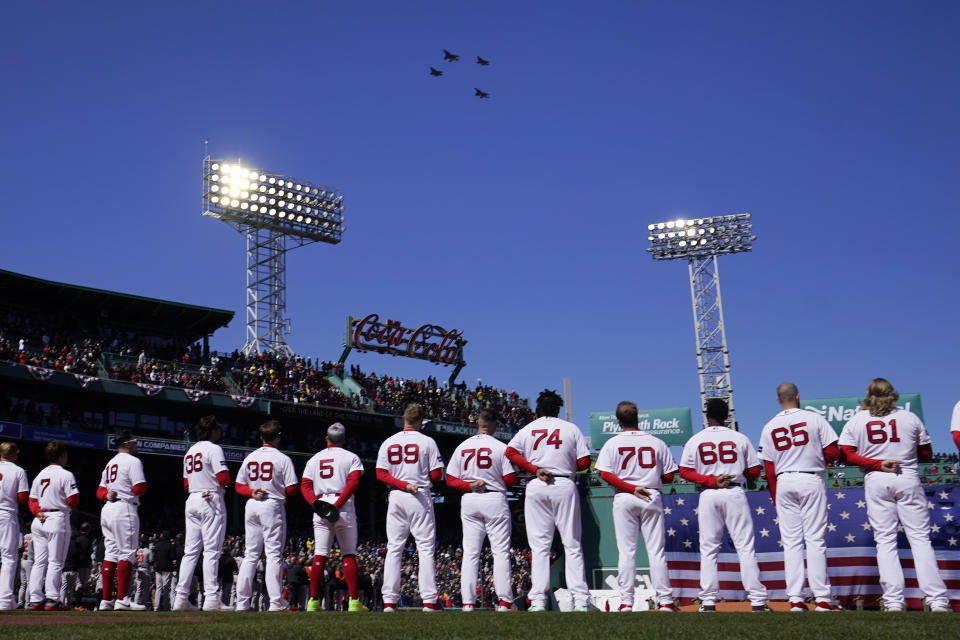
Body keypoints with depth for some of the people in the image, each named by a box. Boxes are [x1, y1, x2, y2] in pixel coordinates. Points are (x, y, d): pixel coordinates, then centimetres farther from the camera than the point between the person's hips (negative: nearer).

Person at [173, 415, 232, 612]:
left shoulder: (189, 451, 19)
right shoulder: (214, 449, -7)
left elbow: (186, 485, 19)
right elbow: (224, 479, -15)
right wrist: (225, 479, 5)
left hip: (192, 500, 8)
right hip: (211, 500, -8)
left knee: (191, 551, 8)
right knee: (212, 550, -8)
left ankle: (181, 598, 5)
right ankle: (211, 599, -11)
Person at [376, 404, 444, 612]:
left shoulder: (388, 443, 8)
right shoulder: (427, 442, -2)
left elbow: (381, 474, -1)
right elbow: (436, 475, -6)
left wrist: (403, 484, -6)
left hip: (395, 497, 3)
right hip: (420, 497, -3)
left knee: (393, 549, 6)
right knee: (426, 548, 0)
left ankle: (389, 601, 3)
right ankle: (429, 601, -4)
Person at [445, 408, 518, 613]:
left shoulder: (462, 447, 7)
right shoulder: (500, 447, -5)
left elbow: (450, 480, 5)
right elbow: (510, 479, -7)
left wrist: (469, 485, -5)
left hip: (469, 501, 3)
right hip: (494, 499, -3)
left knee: (470, 553, 5)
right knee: (501, 551, 1)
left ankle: (468, 603, 1)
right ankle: (504, 601, -4)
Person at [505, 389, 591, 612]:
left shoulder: (527, 429, 11)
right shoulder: (571, 428, 9)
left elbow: (510, 452, -5)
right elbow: (584, 462, 1)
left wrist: (534, 469, -5)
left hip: (536, 487, 1)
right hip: (564, 485, -1)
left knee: (539, 545, 3)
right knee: (572, 543, 2)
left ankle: (538, 600, -2)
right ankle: (580, 599, -3)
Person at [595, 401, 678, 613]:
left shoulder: (612, 443, 3)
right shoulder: (657, 443, 5)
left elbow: (605, 474, -9)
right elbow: (669, 477, 4)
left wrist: (631, 488, -10)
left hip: (624, 499, -1)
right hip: (652, 498, 1)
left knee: (626, 552, 2)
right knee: (657, 551, 4)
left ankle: (626, 602, 0)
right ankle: (665, 601, 3)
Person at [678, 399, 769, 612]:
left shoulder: (695, 440, 5)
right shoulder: (740, 438, 4)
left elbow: (685, 471, -2)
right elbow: (755, 471, 4)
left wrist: (710, 480, -6)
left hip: (708, 496, 1)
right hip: (734, 493, 0)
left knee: (708, 550, 5)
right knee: (745, 547, 1)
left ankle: (708, 602, 2)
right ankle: (757, 599, -2)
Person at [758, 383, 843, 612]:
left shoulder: (769, 427, 6)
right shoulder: (814, 419, -1)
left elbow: (769, 469, 5)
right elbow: (833, 452, -6)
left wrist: (776, 499, 11)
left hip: (784, 484, 2)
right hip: (811, 481, -2)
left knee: (791, 542, 5)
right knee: (815, 540, -1)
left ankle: (795, 600, 2)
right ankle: (822, 599, -3)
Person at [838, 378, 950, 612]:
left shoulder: (856, 421, 7)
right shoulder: (910, 418, 6)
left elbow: (846, 454, -3)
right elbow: (927, 454, 10)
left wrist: (878, 464, -7)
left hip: (875, 482, 0)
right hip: (908, 479, 0)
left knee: (885, 541, 2)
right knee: (920, 538, 0)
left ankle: (894, 601, -3)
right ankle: (937, 600, -5)